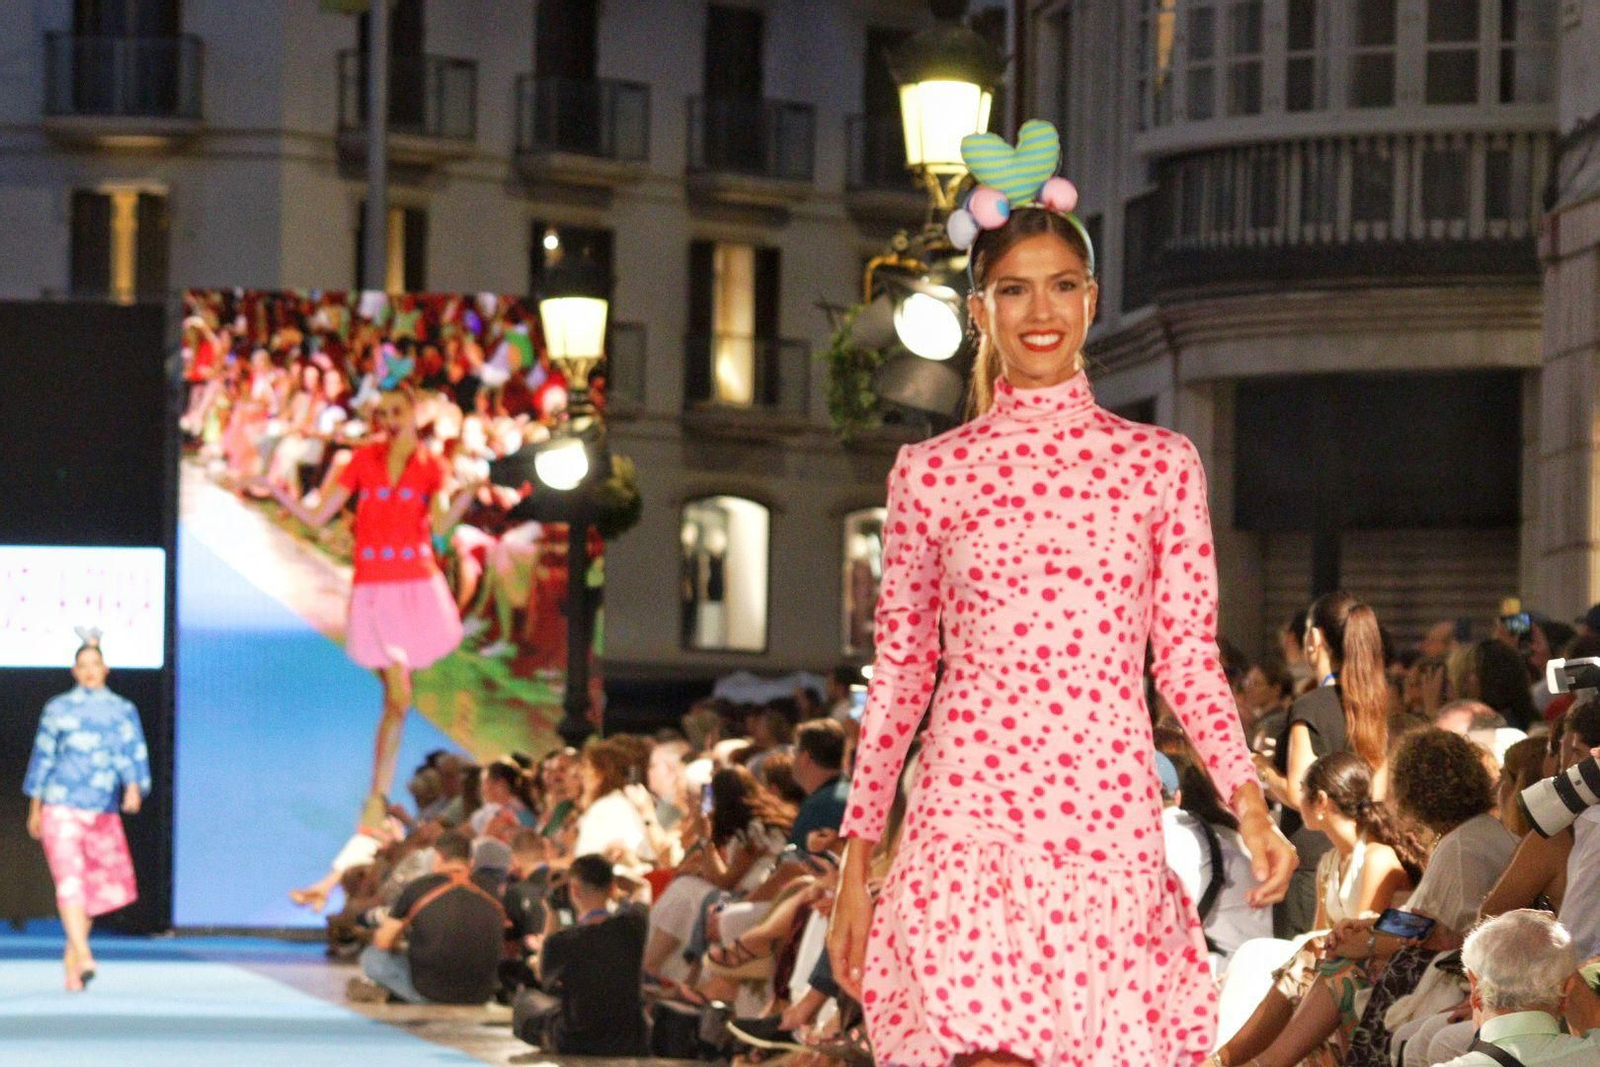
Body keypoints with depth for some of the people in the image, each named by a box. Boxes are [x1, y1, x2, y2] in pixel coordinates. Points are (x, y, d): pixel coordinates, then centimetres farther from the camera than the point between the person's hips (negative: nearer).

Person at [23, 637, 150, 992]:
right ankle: (83, 959, -30)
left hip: (104, 813, 2)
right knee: (69, 882, -18)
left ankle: (72, 954, 31)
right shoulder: (58, 709, 6)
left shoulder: (123, 711, 6)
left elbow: (134, 755, -4)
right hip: (61, 809, -2)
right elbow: (43, 757, 11)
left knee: (98, 888, 11)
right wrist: (35, 810, 13)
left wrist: (134, 789, -24)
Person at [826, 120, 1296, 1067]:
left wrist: (1249, 801, -6)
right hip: (968, 816, -1)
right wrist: (856, 859, 8)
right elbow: (899, 673, 11)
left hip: (1110, 820, 1)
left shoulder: (1161, 465, 8)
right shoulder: (932, 474, 8)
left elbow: (1190, 661, 8)